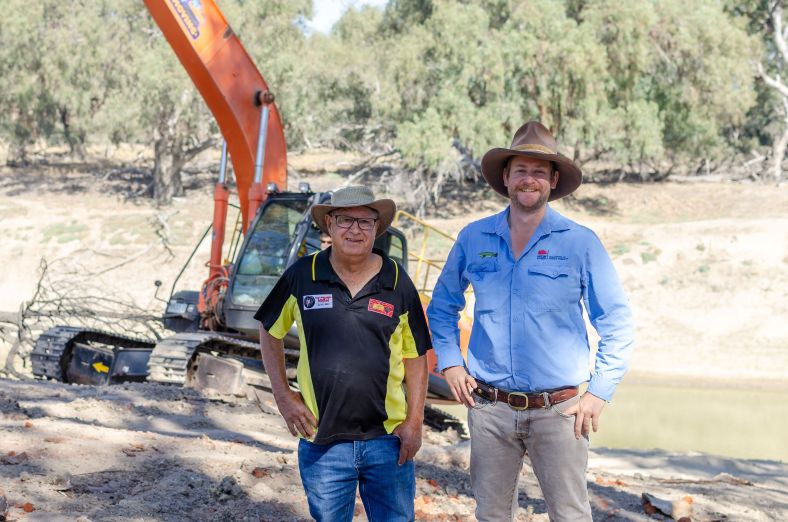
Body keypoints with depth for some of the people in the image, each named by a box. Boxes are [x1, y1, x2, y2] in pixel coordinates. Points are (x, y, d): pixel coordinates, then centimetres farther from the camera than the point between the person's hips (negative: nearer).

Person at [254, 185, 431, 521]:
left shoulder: (397, 282, 1)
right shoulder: (303, 275, -1)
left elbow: (415, 356, 6)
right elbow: (269, 332, 12)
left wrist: (415, 421, -1)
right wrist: (282, 395, 4)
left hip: (388, 441, 0)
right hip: (323, 443, 0)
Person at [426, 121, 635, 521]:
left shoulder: (581, 243, -2)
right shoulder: (473, 238, 5)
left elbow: (616, 324, 0)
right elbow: (442, 306, 19)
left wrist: (599, 392, -6)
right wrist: (449, 361, 6)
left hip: (557, 410, -2)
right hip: (489, 408, 3)